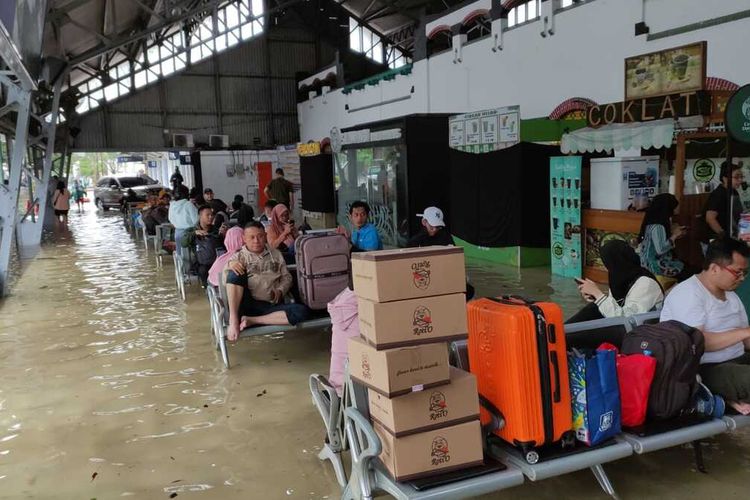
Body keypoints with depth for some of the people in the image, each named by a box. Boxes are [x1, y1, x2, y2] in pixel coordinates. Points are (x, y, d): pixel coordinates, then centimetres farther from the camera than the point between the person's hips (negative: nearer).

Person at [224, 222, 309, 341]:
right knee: (236, 272, -26)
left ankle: (251, 320, -25)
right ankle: (233, 319, -31)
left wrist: (280, 291, -3)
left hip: (272, 306, 2)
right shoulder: (238, 257, 11)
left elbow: (286, 277, 19)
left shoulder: (275, 254, 18)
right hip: (248, 305, -2)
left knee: (302, 311, -27)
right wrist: (230, 265, -25)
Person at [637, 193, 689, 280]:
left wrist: (672, 232, 8)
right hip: (656, 265, -10)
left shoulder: (652, 222, 7)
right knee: (688, 273, -9)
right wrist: (674, 236, -18)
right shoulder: (657, 227, -22)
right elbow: (660, 249, -29)